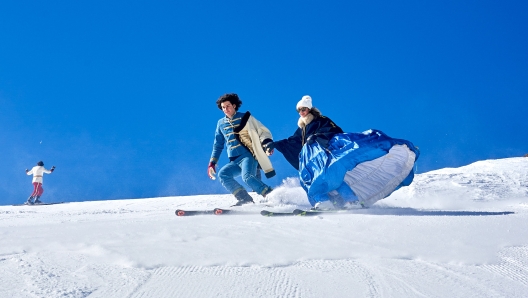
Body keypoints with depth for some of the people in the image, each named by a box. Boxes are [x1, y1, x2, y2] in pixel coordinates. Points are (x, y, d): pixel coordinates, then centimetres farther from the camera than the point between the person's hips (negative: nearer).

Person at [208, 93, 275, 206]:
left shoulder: (245, 117, 5)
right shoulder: (221, 124, 17)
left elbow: (263, 131, 3)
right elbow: (218, 145, 27)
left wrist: (266, 142, -18)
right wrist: (212, 163, 20)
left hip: (248, 156, -5)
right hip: (234, 162, 5)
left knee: (247, 177, -31)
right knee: (222, 174, -21)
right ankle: (244, 198, -18)